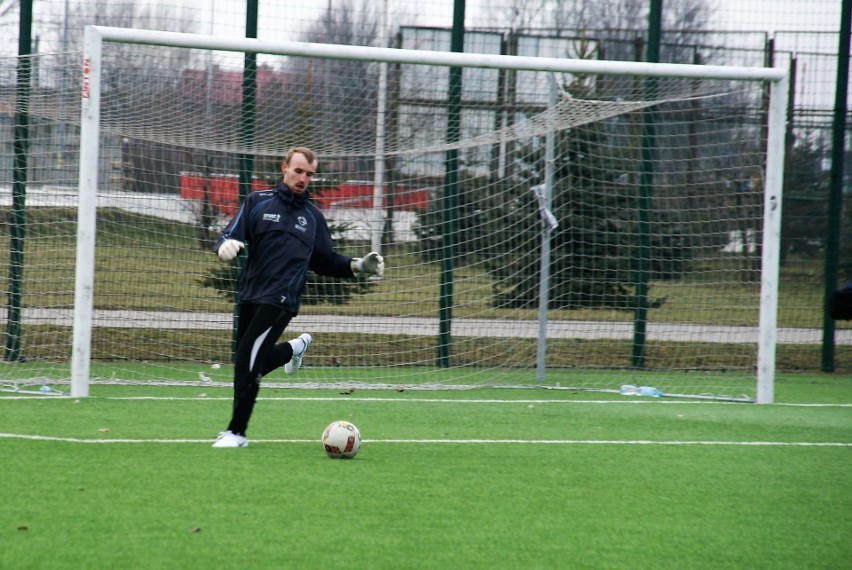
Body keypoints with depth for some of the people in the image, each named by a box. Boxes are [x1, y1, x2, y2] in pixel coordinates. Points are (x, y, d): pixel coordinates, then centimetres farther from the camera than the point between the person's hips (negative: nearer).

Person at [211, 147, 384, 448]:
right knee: (247, 363, 12)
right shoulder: (258, 202, 6)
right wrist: (226, 245, -25)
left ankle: (237, 431, -8)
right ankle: (295, 347, 42)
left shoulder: (313, 217, 12)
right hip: (249, 296, 2)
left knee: (248, 360, -15)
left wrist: (358, 266, 4)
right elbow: (229, 235, -1)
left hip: (280, 300, -2)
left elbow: (326, 262, 19)